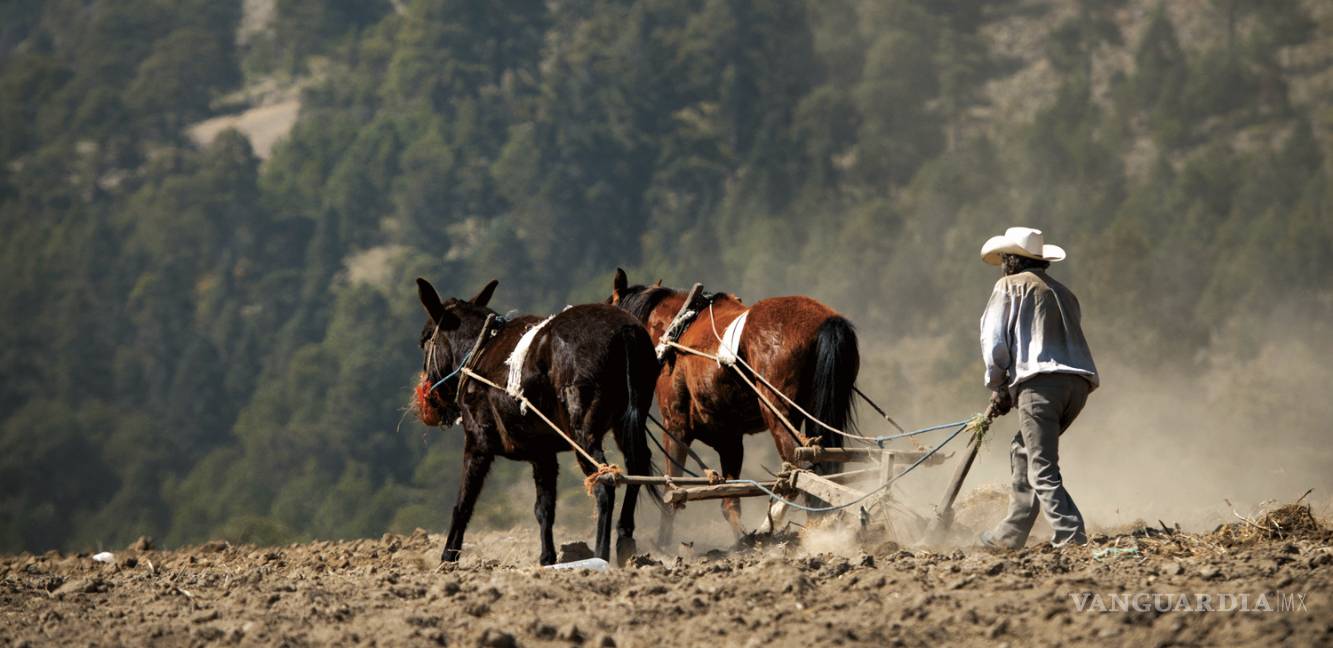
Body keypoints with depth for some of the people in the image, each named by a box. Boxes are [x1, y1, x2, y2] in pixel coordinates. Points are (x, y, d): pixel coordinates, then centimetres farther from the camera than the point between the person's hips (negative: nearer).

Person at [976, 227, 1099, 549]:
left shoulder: (1009, 287, 9)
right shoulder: (1064, 294, 30)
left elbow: (993, 341, 1)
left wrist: (997, 387, 13)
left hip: (1041, 381, -8)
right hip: (1079, 383, 8)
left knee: (1043, 470, -10)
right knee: (1024, 451, 23)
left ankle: (1071, 539, -23)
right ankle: (1011, 533, 27)